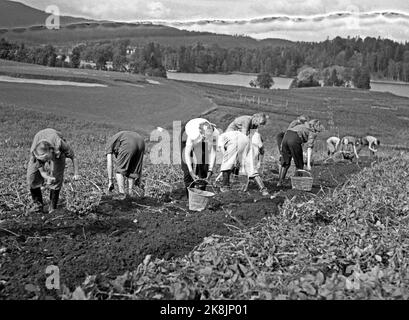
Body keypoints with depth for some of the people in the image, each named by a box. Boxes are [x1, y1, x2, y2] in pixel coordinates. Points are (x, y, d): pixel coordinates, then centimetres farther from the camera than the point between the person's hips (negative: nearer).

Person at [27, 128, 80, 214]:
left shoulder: (60, 144, -44)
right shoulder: (33, 151, -38)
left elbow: (73, 157, -24)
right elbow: (42, 171, -27)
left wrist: (76, 173, -27)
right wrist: (47, 177, -48)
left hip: (57, 151, -1)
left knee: (56, 178, -15)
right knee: (31, 177, -9)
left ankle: (53, 207, -1)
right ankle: (37, 205, 7)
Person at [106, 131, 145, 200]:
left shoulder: (110, 142, 29)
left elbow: (109, 164, 16)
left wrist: (110, 181, 19)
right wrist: (139, 181, 46)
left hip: (128, 144, -6)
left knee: (119, 170, 12)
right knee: (132, 170, 23)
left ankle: (122, 194, 6)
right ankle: (130, 192, 19)